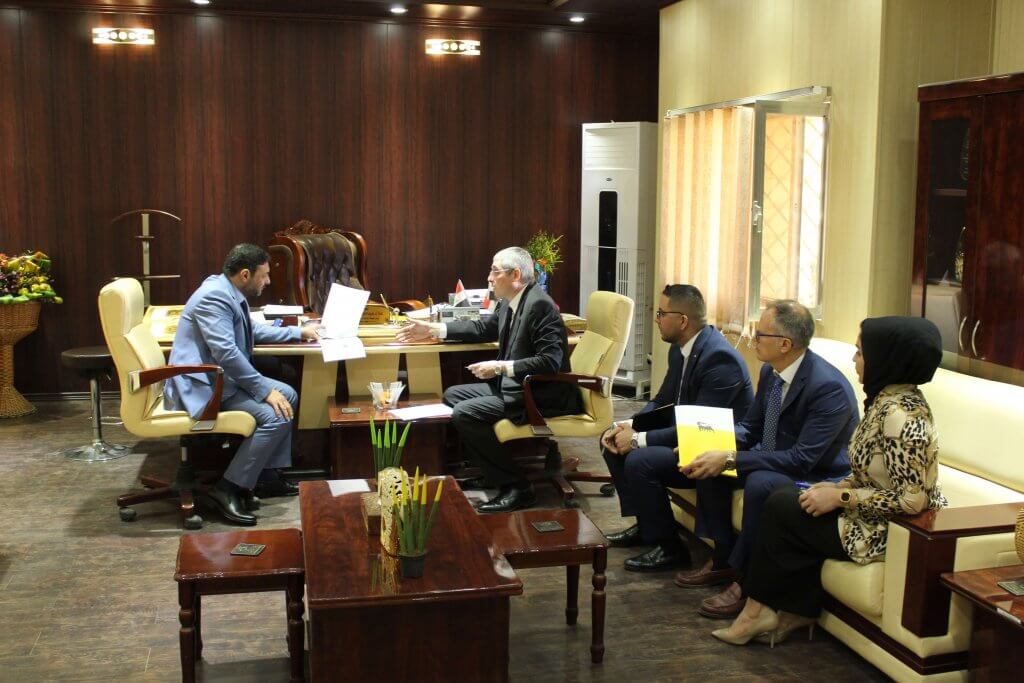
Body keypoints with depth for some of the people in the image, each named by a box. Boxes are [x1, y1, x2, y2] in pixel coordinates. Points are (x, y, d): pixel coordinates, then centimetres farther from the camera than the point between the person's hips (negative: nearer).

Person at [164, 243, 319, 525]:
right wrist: (265, 391, -23)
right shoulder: (214, 297, -20)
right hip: (200, 386, -11)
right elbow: (226, 352, -27)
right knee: (276, 416, -22)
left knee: (288, 396, 9)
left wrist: (298, 332, 27)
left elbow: (253, 332, 30)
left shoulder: (230, 293, 11)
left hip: (221, 377, 11)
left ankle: (269, 476, 12)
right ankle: (227, 488, -14)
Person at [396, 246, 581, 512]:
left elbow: (550, 362, -27)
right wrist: (433, 329, 21)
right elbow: (483, 328, 23)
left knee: (464, 413, -19)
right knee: (453, 394, 14)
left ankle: (517, 487, -12)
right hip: (513, 385, 10)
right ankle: (492, 470, 15)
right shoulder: (509, 302, 6)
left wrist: (501, 367, -26)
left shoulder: (540, 304, -21)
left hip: (540, 394, -10)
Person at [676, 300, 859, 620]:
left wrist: (731, 459, -32)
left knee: (760, 482, -35)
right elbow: (750, 427, 10)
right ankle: (724, 560, 7)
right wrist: (710, 447, -10)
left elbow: (802, 459, -31)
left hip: (820, 478, -9)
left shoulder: (829, 388, -28)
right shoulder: (770, 371, -2)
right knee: (708, 466, -5)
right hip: (773, 463, 9)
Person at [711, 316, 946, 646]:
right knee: (784, 500, 6)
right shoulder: (887, 399, 5)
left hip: (888, 532, -9)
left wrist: (840, 497, -20)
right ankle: (800, 610, 10)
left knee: (782, 507, -3)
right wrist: (837, 487, 1)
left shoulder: (900, 414, -26)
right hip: (877, 518, 9)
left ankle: (761, 609, 14)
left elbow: (912, 499, -28)